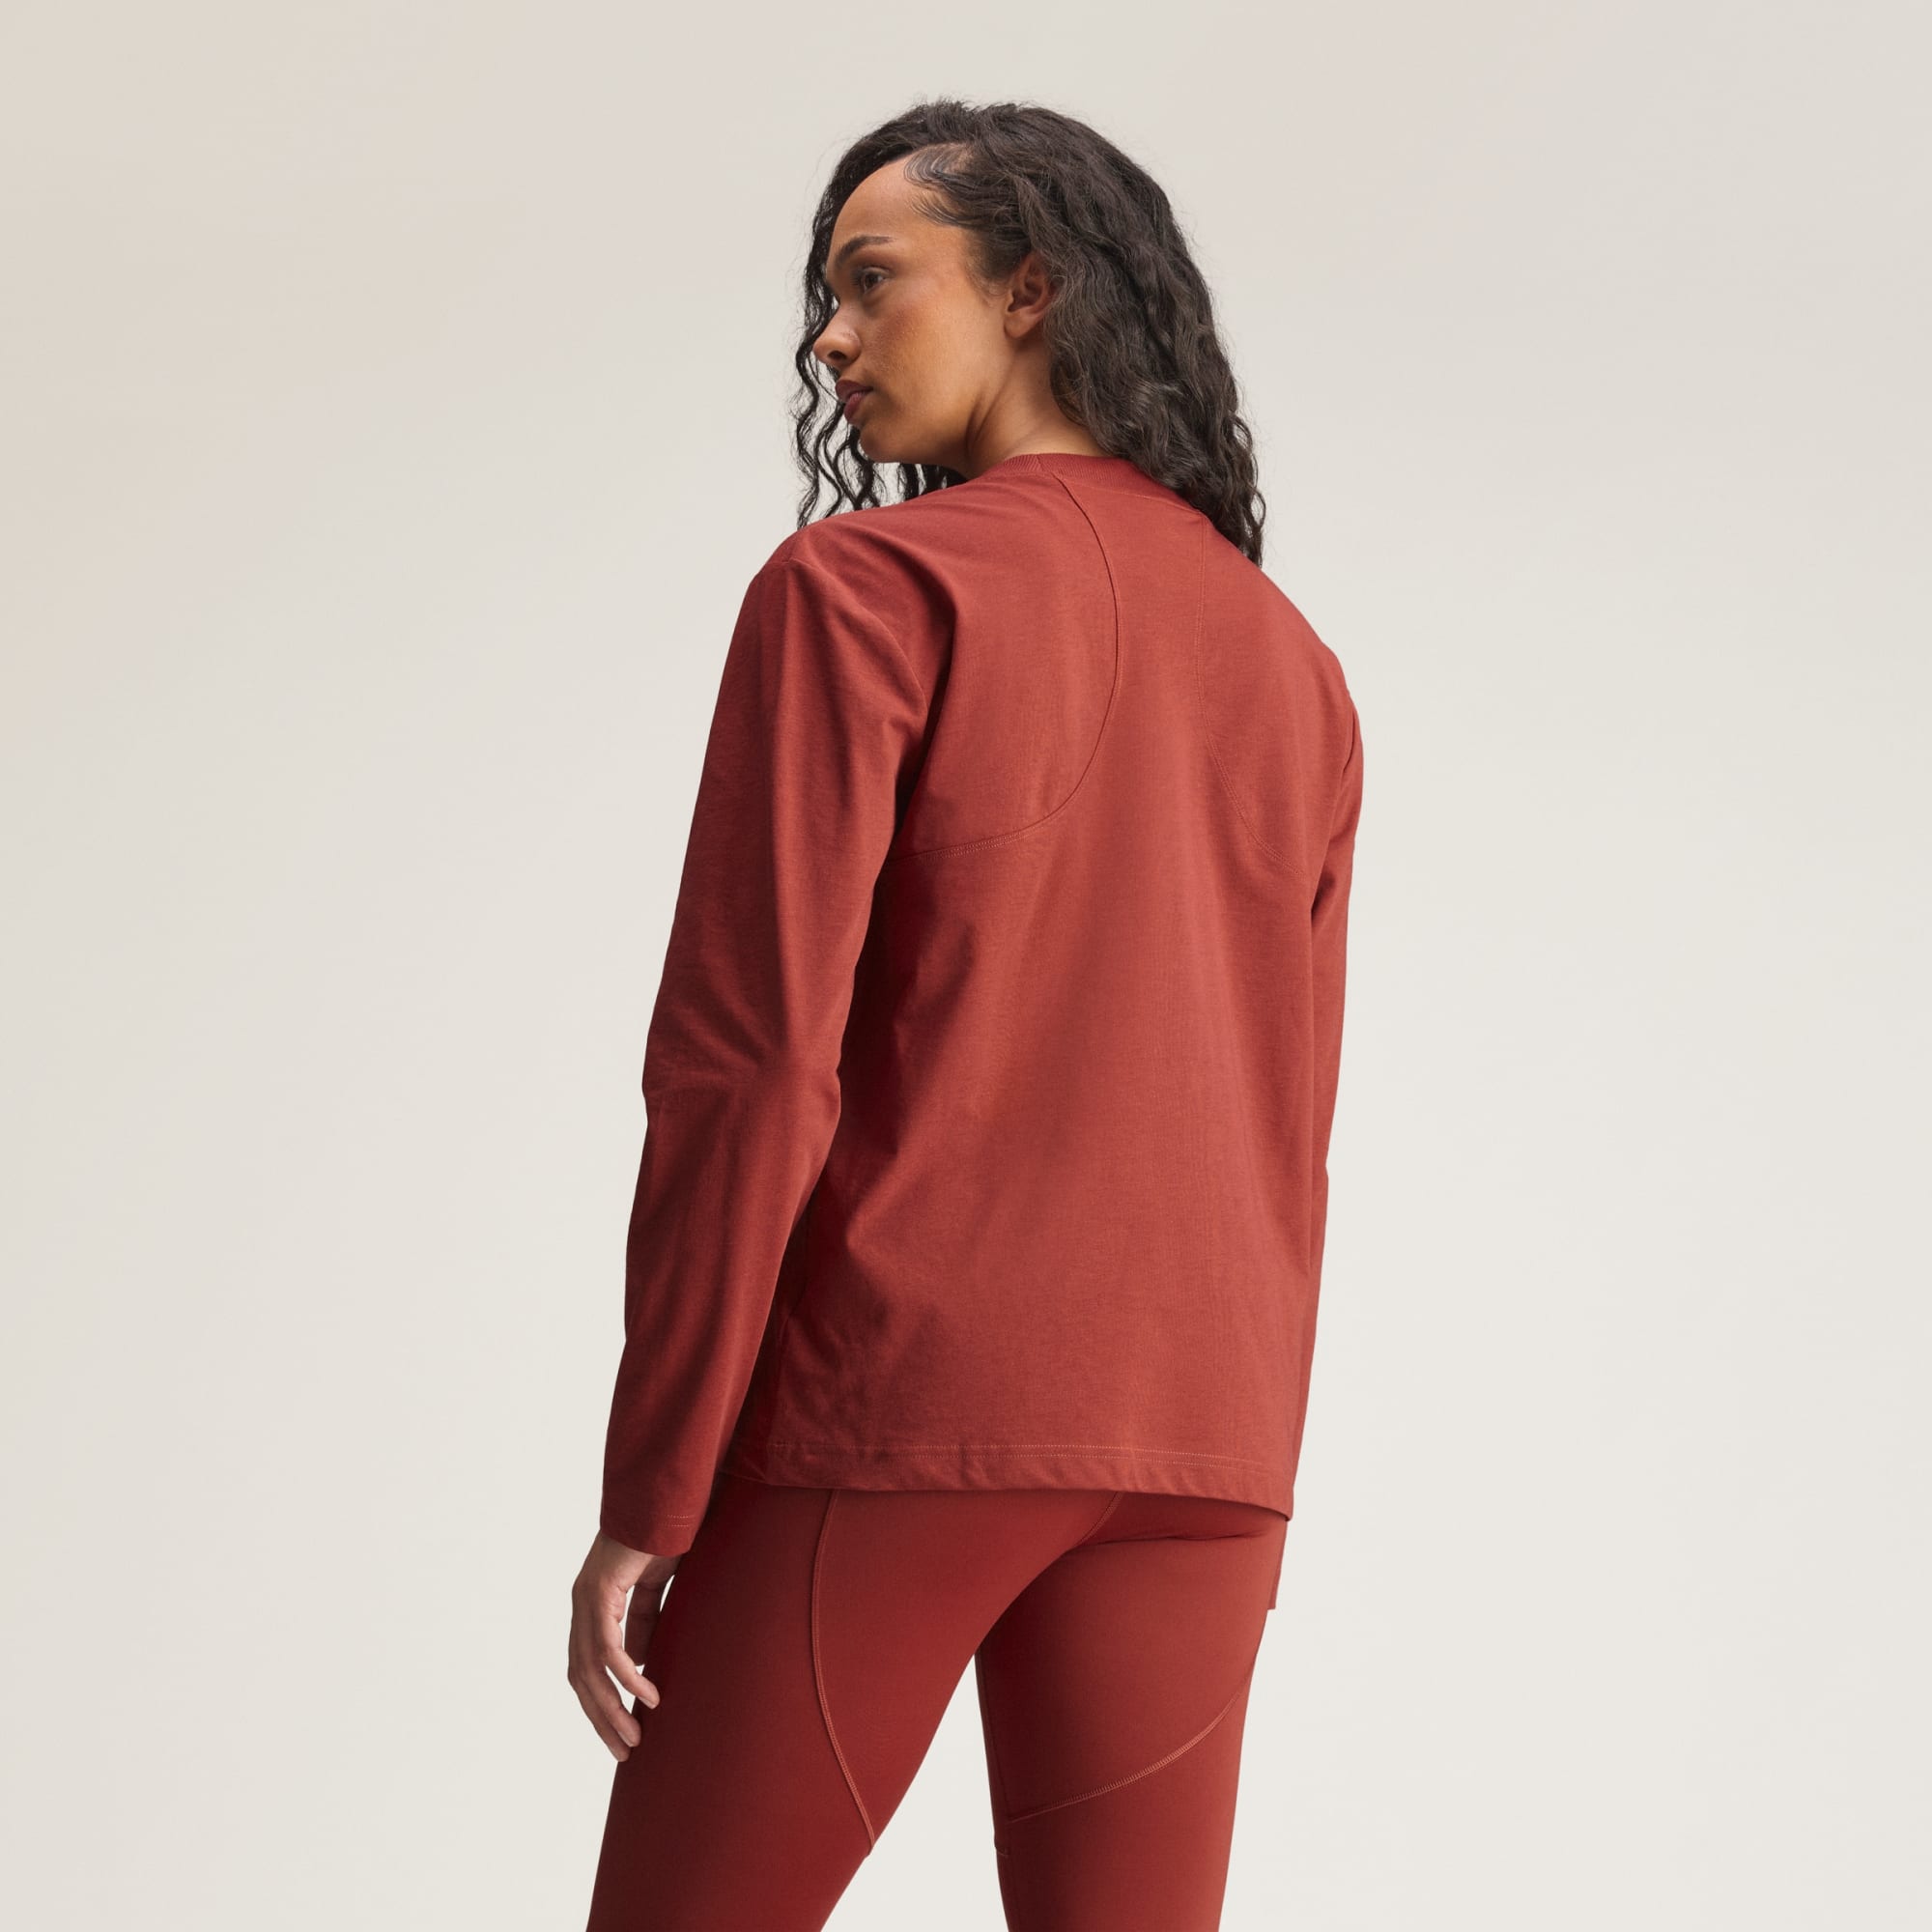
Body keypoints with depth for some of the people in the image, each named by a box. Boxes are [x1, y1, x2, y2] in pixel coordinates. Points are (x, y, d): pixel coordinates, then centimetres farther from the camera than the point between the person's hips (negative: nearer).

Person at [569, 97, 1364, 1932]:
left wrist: (647, 1500, -8)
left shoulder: (866, 590, -5)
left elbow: (747, 1067, -12)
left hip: (883, 1421, -5)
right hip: (1194, 1443, 6)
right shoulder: (1293, 668, 14)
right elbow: (1281, 1142, 16)